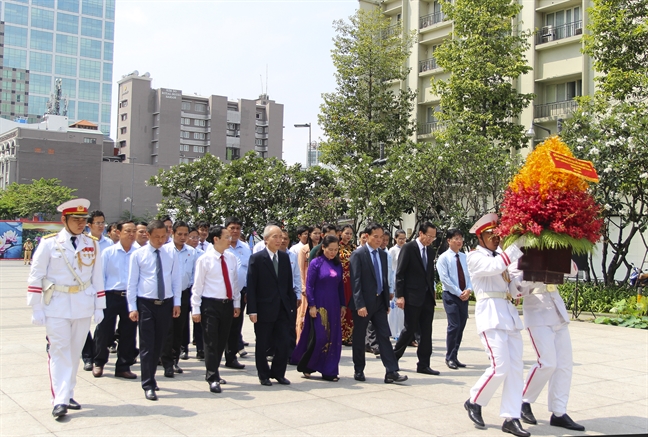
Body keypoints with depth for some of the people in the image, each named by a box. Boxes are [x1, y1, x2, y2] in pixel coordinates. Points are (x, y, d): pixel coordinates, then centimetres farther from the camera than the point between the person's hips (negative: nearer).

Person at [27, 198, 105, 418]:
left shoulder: (92, 245, 5)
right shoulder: (49, 243, -4)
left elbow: (97, 277, 8)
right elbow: (36, 277, -4)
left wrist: (99, 307, 7)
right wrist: (36, 309, -7)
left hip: (83, 306, 3)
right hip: (57, 307, -3)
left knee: (74, 352, 10)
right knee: (59, 352, -4)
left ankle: (68, 394, 21)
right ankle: (60, 400, -3)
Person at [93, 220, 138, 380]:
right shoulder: (108, 252, -1)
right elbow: (101, 275, 1)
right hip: (111, 296, -1)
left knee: (128, 333, 9)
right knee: (104, 331, 7)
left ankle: (123, 367, 24)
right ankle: (99, 363, 29)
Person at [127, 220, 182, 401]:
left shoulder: (171, 252, 3)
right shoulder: (138, 255, -3)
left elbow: (177, 278, 7)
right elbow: (132, 282, -1)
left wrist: (177, 302, 4)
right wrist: (132, 307, -4)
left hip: (166, 303, 3)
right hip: (145, 304, -3)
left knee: (159, 344, 12)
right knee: (147, 345, -3)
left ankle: (150, 376, 28)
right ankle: (148, 385, 1)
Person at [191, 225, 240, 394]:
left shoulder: (231, 258, 5)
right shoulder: (205, 260, -9)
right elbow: (198, 285, -7)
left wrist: (237, 304, 12)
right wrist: (196, 309, -9)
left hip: (227, 304, 5)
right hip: (210, 305, -5)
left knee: (222, 342, 13)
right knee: (211, 342, -2)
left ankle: (213, 373, 29)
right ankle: (213, 378, 6)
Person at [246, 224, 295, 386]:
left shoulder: (285, 258, 8)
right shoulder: (257, 258, -6)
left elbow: (289, 283, 10)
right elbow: (251, 286, -9)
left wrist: (291, 305, 5)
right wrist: (252, 310, -13)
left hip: (283, 309, 4)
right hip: (264, 310, -4)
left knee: (283, 344, 4)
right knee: (262, 345, 8)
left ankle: (278, 373, 21)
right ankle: (264, 375, 23)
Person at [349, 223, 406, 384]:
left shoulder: (383, 255, 10)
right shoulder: (358, 254, -10)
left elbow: (385, 279, 15)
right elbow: (355, 282, -14)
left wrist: (387, 302, 11)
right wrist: (360, 305, -19)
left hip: (379, 302, 5)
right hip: (363, 303, -5)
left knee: (384, 336, 0)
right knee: (359, 339, 7)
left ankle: (391, 372, -1)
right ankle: (359, 371, 21)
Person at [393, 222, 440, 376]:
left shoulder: (430, 251, 13)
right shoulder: (408, 248, -8)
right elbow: (400, 273, -10)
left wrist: (432, 292, 11)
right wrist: (400, 295, -15)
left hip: (427, 297, 6)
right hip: (413, 297, -6)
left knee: (426, 332, 5)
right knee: (410, 329, -2)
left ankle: (423, 365, 11)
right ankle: (394, 358, 16)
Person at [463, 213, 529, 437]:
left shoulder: (499, 255, 20)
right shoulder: (475, 257, -1)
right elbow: (495, 266, -20)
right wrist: (517, 245, -20)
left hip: (508, 312, 7)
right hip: (490, 314, -7)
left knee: (515, 367, 1)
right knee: (499, 366, -13)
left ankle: (511, 418, 6)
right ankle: (474, 402, 10)